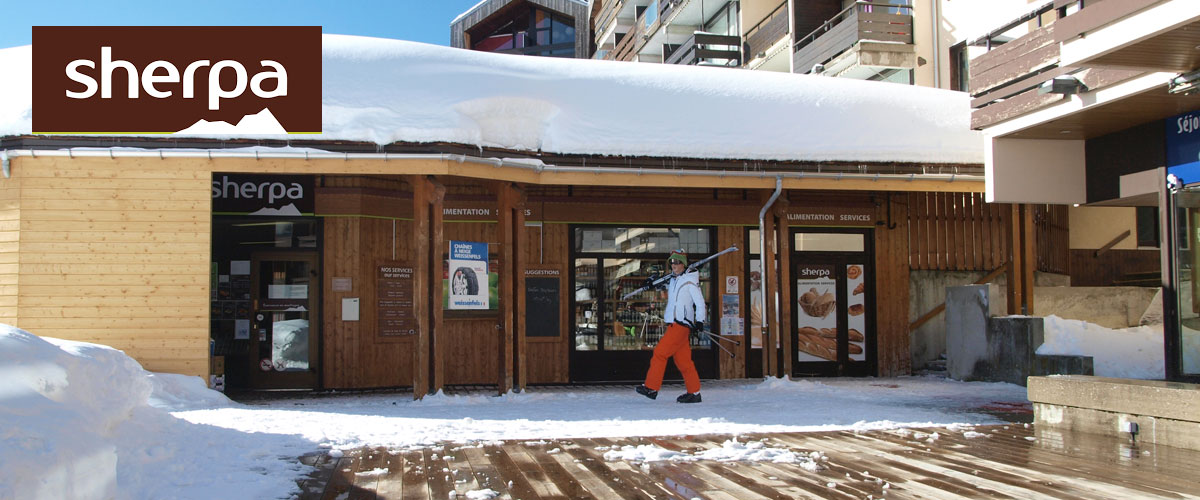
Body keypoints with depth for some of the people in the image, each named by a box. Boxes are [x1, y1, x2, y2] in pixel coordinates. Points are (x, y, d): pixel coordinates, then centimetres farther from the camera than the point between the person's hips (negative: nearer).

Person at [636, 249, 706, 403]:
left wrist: (700, 321, -14)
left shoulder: (690, 281, -7)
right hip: (673, 324, 8)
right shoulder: (672, 280, 16)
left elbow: (700, 302, -8)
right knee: (682, 360, 7)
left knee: (660, 352, -11)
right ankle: (694, 392, 11)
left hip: (682, 324, -8)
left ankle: (651, 388, -8)